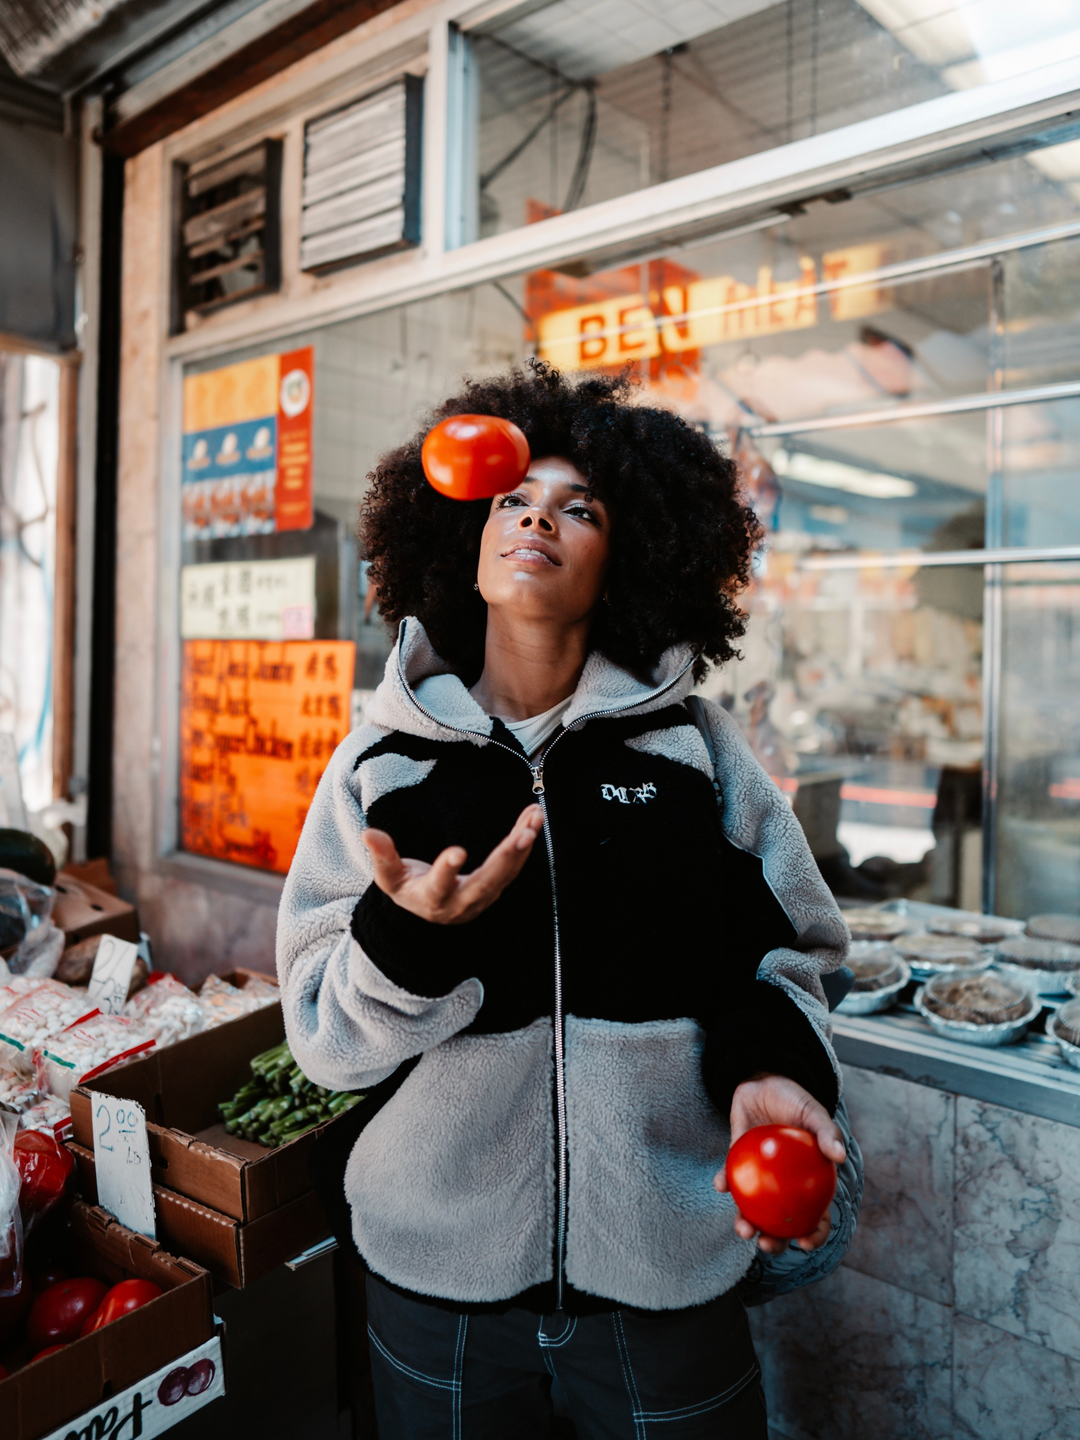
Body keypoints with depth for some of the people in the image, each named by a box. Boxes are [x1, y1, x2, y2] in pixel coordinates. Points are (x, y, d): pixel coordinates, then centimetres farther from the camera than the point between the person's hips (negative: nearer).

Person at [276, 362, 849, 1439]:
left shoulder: (695, 751, -5)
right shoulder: (380, 763, -4)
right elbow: (324, 1035, -6)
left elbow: (779, 957, 2)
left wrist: (770, 1067, -17)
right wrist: (410, 936, -25)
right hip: (437, 1268, 1)